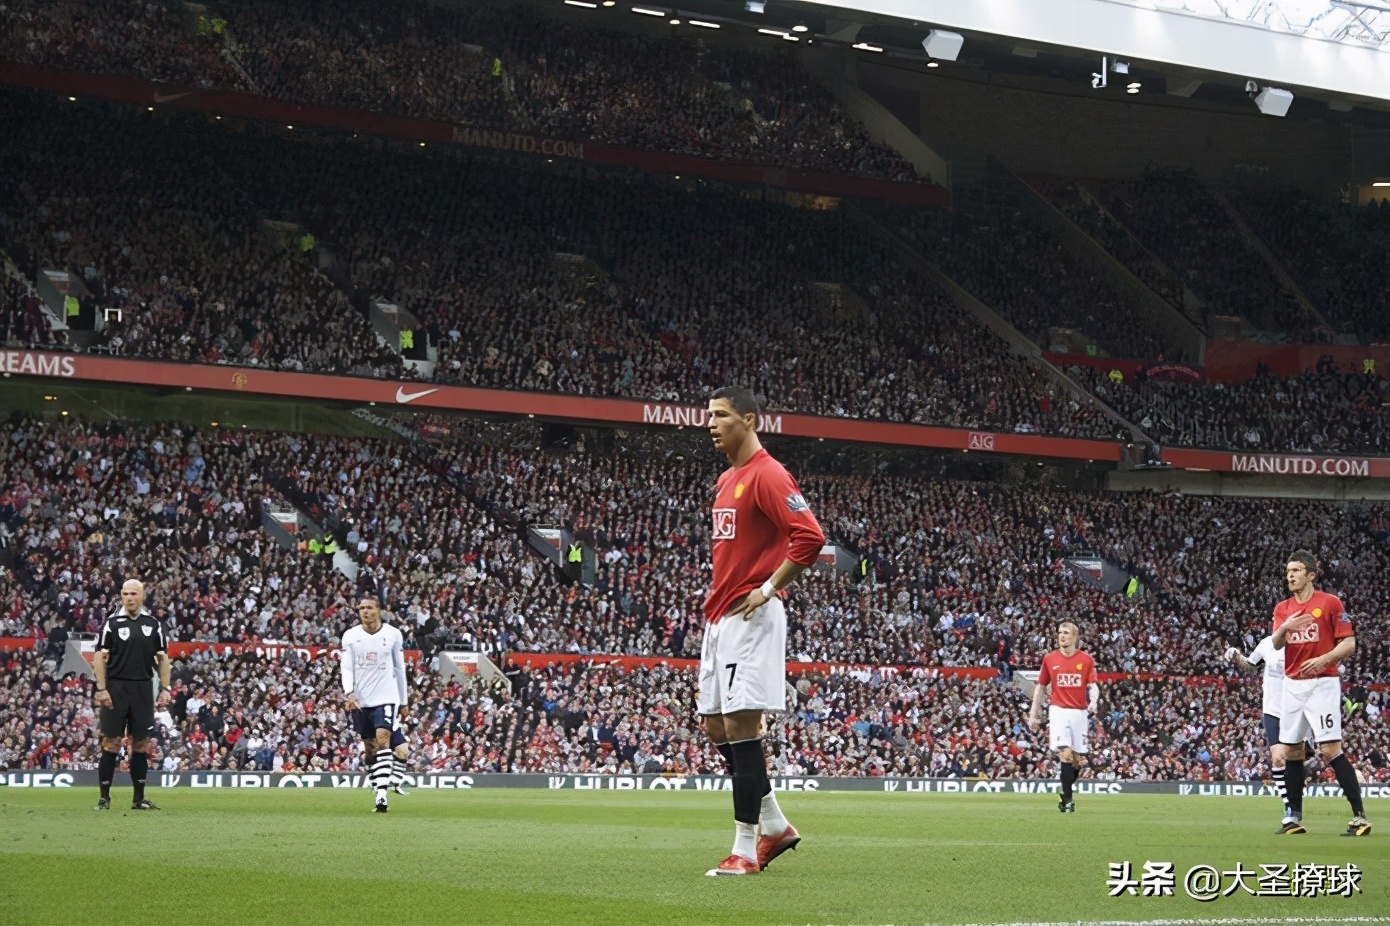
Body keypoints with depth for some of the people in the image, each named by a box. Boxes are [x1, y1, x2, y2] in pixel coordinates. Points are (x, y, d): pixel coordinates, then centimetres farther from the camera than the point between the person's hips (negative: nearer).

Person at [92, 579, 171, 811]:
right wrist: (101, 689, -11)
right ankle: (104, 798, 3)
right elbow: (100, 657, -4)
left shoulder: (153, 624, 8)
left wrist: (165, 689, 3)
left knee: (141, 743, 5)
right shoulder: (112, 622, -1)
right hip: (116, 688, -3)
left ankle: (139, 798, 11)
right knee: (111, 742, -2)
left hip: (143, 688, 3)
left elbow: (162, 658, 11)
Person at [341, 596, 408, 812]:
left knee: (382, 738, -18)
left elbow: (400, 668, 8)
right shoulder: (351, 636, 1)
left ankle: (382, 795, -25)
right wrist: (350, 693, -19)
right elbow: (346, 667, -2)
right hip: (360, 700, 3)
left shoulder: (392, 634, 0)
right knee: (369, 746, 10)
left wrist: (403, 701, 11)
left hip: (386, 697, -2)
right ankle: (378, 789, 24)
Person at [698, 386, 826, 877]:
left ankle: (745, 850, -7)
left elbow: (809, 537, -21)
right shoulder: (726, 480, 17)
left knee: (740, 726, -10)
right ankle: (774, 826, 22)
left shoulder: (767, 475, -12)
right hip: (718, 617, 10)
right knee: (716, 725, 11)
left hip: (748, 617, -10)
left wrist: (768, 589, -17)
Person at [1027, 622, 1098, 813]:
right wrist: (1033, 714, 11)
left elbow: (1093, 686, -1)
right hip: (1059, 711, -2)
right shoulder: (1049, 659, 4)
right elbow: (1040, 687, 12)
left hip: (1080, 712, 2)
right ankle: (1067, 800, -9)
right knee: (1066, 754, -17)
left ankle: (1065, 795, 26)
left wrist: (1093, 700, -23)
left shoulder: (1086, 660, 3)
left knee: (1078, 759, 4)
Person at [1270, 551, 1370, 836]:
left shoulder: (1330, 603, -3)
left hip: (1322, 684, -6)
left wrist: (1324, 659, -21)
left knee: (1330, 750, -14)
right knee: (1289, 751, 6)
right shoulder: (1282, 609, 12)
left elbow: (1349, 643, -5)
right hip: (1292, 685, 6)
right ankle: (1295, 818, 14)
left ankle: (1359, 816, -12)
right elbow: (1276, 643, -2)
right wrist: (1284, 628, -24)